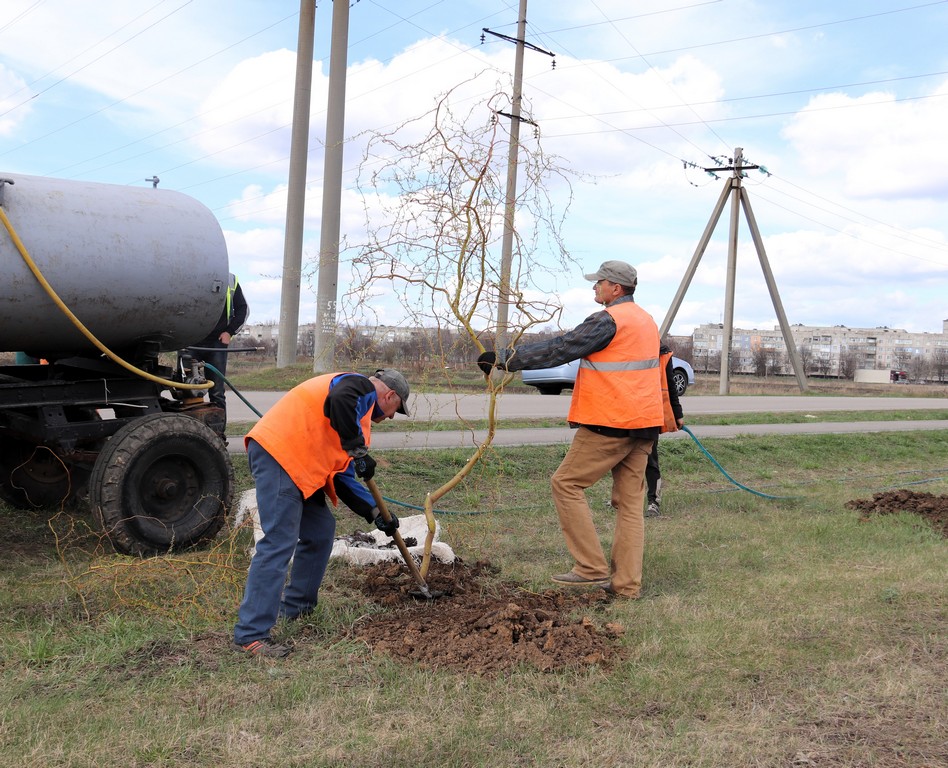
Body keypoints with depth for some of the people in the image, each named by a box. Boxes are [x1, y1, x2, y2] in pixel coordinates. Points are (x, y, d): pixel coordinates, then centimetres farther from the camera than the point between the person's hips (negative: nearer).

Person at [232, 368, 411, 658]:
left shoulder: (362, 405, 29)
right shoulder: (362, 387, 0)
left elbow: (342, 477, 27)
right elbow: (339, 400, -27)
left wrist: (374, 512, 22)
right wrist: (358, 450, -19)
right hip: (278, 452, -11)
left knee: (321, 531, 18)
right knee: (279, 544, -13)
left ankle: (295, 609, 30)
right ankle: (250, 634, -12)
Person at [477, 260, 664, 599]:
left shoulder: (608, 320, -12)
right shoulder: (646, 320, 17)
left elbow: (557, 350, -16)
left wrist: (504, 359, -12)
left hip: (609, 424, -9)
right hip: (643, 423, 9)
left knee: (567, 484, 0)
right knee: (630, 500, 10)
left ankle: (592, 568, -2)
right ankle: (627, 582, 11)